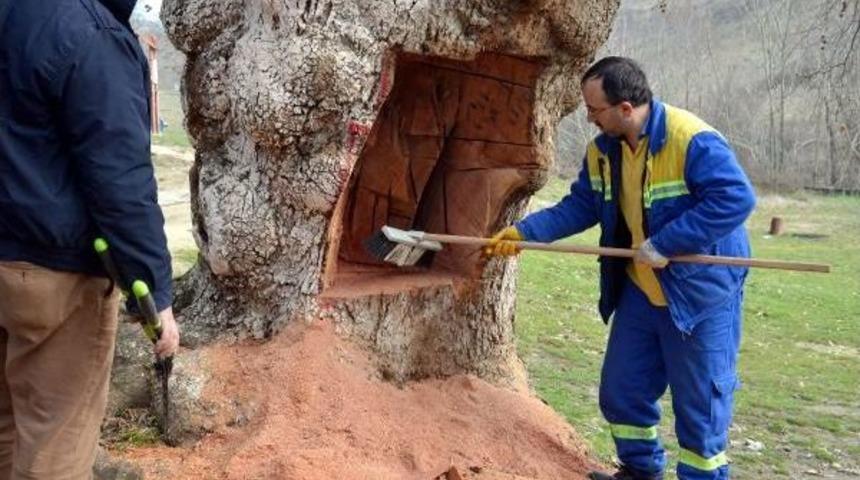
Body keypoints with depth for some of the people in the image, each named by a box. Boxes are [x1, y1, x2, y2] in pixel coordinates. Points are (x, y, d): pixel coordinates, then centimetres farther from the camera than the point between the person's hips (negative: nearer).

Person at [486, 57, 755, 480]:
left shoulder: (692, 140, -24)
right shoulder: (603, 150, 0)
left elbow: (735, 199, -29)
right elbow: (580, 207, 7)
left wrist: (663, 244, -29)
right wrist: (524, 231, -5)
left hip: (700, 293, -7)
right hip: (639, 291, 7)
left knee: (700, 401, 3)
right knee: (622, 389, 15)